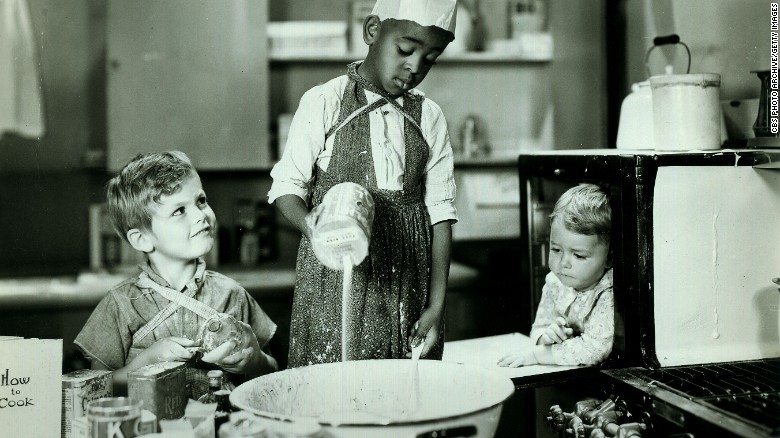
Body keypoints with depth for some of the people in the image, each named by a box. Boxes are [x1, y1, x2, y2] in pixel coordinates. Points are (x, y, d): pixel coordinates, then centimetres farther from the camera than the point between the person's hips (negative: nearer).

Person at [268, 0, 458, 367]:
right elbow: (287, 185, -2)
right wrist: (312, 226, -24)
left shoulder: (429, 118, 5)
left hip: (407, 284, 3)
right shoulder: (324, 103, -3)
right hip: (334, 277, -2)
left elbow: (440, 213, 4)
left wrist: (436, 306, -2)